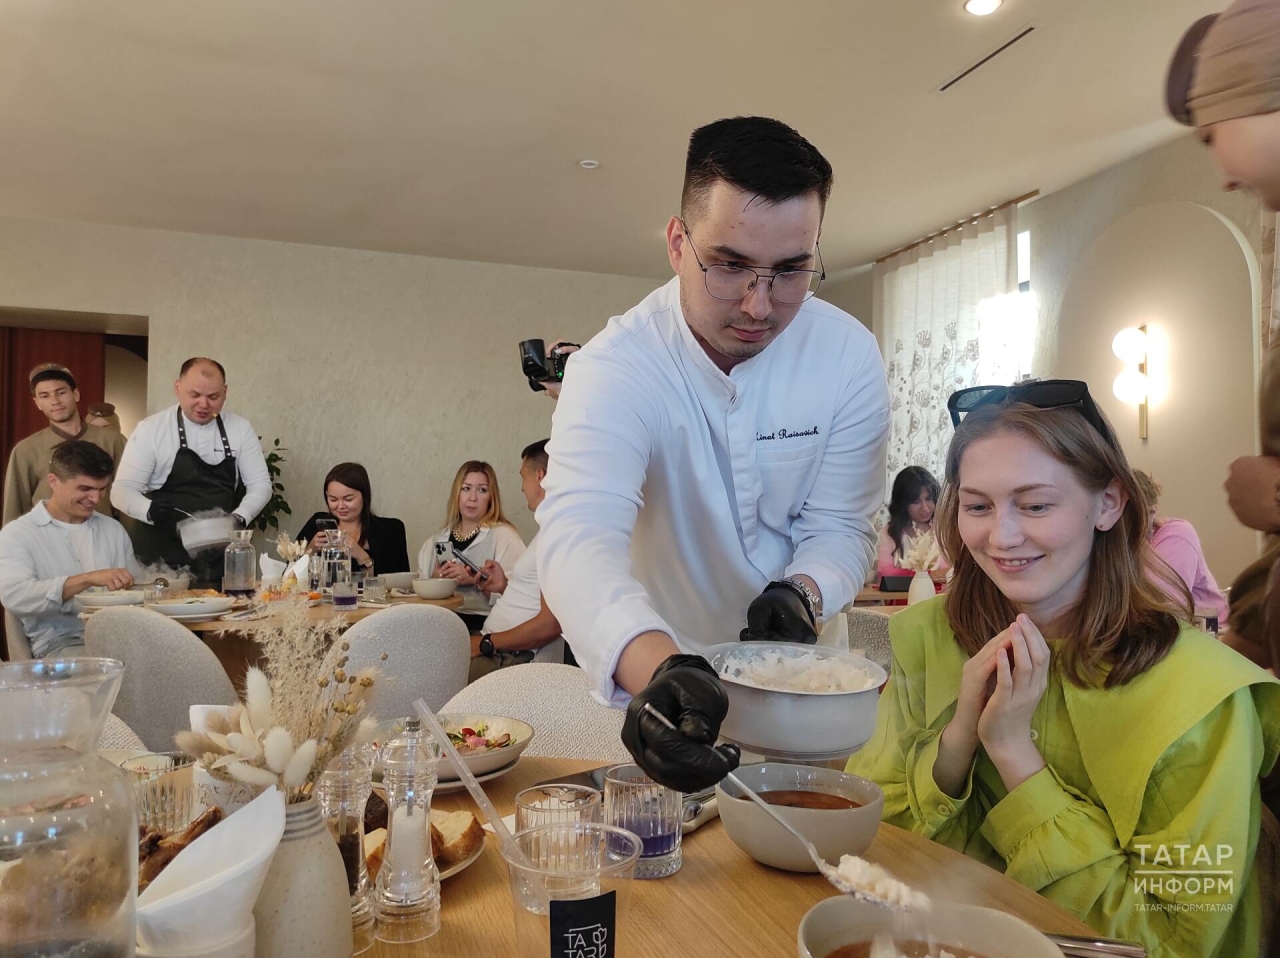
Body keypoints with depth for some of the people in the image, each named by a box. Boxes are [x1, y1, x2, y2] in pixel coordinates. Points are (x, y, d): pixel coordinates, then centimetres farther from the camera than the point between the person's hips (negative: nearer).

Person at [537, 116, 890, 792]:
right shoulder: (613, 368, -25)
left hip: (793, 668, 3)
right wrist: (655, 666, -60)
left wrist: (802, 590, -31)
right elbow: (578, 532, -41)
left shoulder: (849, 356, -15)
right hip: (654, 672, -2)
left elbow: (840, 525, -8)